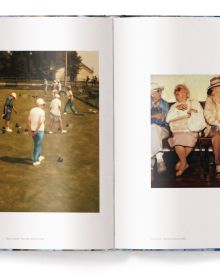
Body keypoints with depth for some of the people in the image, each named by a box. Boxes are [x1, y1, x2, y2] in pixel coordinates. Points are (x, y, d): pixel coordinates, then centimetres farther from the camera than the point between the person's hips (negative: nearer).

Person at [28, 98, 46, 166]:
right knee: (37, 145, 3)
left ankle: (39, 156, 40)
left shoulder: (32, 110, 3)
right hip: (39, 130, -6)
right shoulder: (42, 111, -16)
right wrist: (36, 131, -18)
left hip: (33, 130, 6)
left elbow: (29, 120, -1)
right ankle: (35, 161, 8)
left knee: (38, 144, 24)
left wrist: (30, 130, -1)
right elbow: (40, 122, -24)